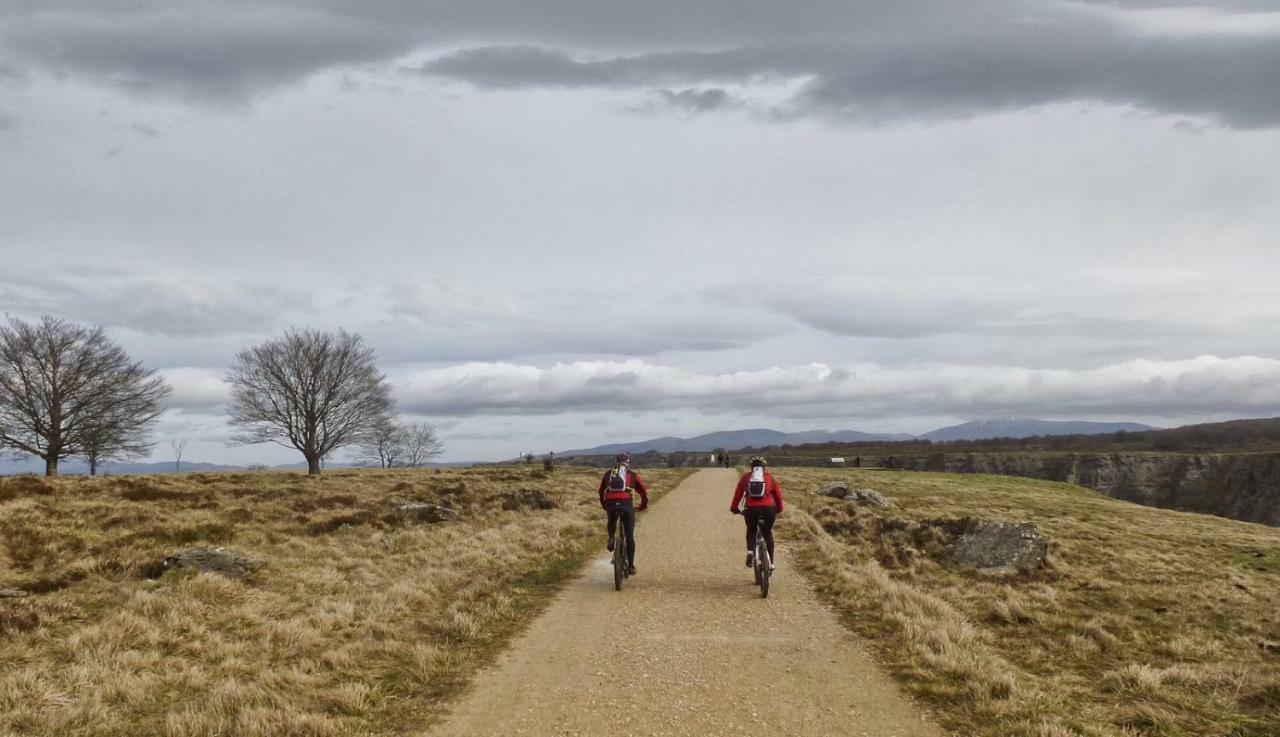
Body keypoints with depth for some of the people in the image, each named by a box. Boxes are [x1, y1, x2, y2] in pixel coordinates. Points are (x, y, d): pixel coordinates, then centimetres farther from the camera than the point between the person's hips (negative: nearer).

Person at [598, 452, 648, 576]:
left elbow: (601, 491, 28)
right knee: (630, 536, 7)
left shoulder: (608, 473, 23)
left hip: (611, 504, 2)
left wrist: (604, 505, 41)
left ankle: (611, 539, 7)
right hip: (626, 505, -2)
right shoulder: (632, 475, 17)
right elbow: (644, 491, 15)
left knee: (611, 523, 35)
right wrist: (643, 506, 30)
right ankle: (631, 565, 6)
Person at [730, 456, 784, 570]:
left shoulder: (746, 477, 16)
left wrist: (734, 508, 26)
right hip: (768, 509, 0)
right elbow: (778, 494, 19)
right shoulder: (770, 477, 16)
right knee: (768, 533, 22)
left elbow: (738, 493, 15)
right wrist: (779, 509, 33)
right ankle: (771, 562, 18)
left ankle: (750, 551, -2)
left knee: (751, 531, 25)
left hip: (751, 509, 0)